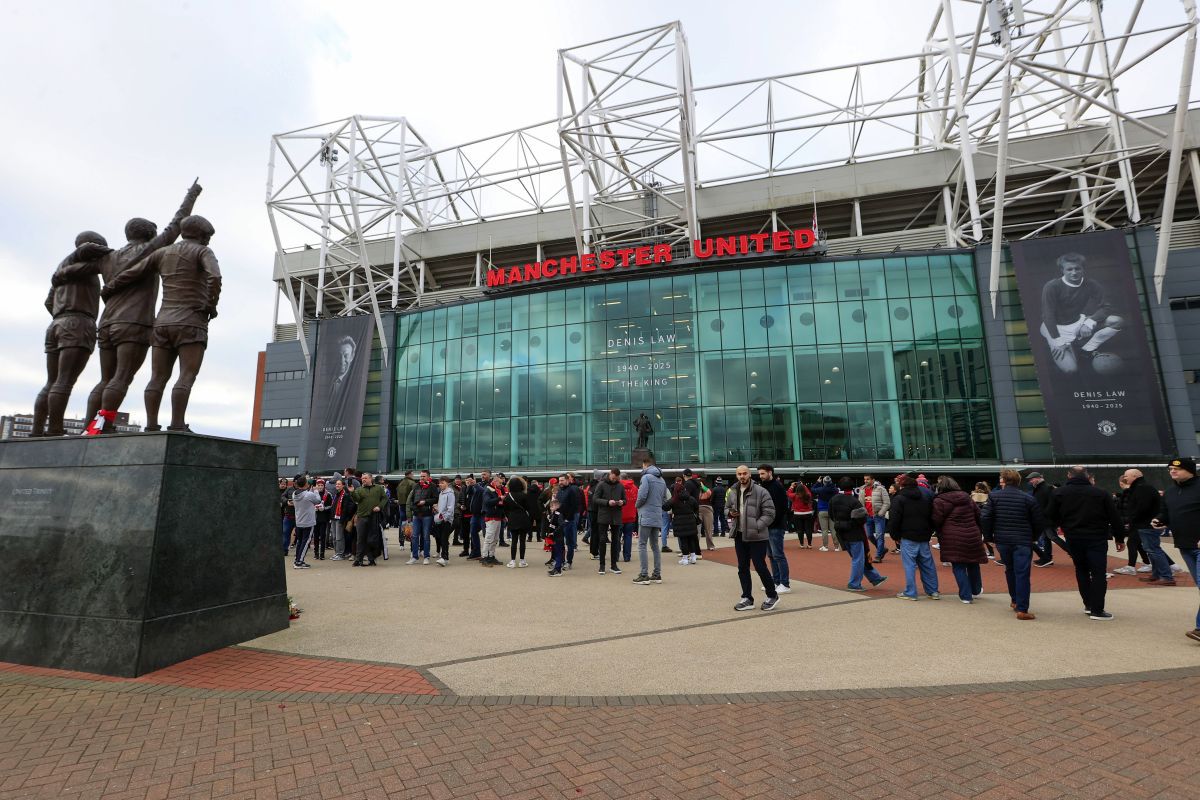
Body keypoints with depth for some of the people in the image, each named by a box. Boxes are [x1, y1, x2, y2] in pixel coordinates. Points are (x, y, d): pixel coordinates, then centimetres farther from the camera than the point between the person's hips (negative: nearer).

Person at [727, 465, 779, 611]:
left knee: (760, 567, 0)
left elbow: (769, 514, -12)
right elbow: (726, 508, 20)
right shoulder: (733, 492, 7)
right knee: (742, 568, 11)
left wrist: (756, 527, -19)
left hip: (756, 537, -6)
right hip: (739, 535, 6)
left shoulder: (761, 492, -11)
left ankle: (772, 596, 22)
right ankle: (747, 599, 23)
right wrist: (730, 513, -3)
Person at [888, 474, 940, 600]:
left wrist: (896, 536, 1)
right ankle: (933, 591, 20)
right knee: (927, 564, 13)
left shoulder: (899, 499, -7)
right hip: (924, 538, 6)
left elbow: (893, 520, -11)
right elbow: (932, 517, 13)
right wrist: (929, 534, 16)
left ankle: (910, 593, 2)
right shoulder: (926, 498, 12)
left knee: (909, 565, -1)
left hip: (908, 538, -6)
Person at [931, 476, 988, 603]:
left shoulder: (940, 501, -9)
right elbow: (979, 516, 15)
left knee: (959, 567, 3)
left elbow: (936, 521, -10)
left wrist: (940, 535, 9)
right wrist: (979, 533, 23)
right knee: (973, 564, 22)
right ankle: (976, 590, 39)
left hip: (953, 539, -6)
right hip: (972, 536, 6)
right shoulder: (967, 497, 11)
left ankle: (966, 596, 6)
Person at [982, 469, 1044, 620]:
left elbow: (986, 518, -7)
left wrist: (989, 537, 4)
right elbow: (1039, 522, -1)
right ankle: (1022, 609, -3)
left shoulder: (994, 496, -1)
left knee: (1010, 570, 21)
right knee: (1022, 574, -1)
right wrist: (1033, 537, 15)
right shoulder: (1028, 498, -1)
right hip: (1023, 541, -1)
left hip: (1002, 540, 2)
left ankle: (1014, 600, 33)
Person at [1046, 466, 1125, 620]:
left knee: (1081, 570, 17)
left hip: (1073, 538, 1)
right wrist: (1120, 538, 10)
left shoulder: (1059, 493, 0)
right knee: (1098, 573, 2)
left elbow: (1051, 518, 2)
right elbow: (1114, 517, 2)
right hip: (1097, 538, -1)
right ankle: (1097, 610, 0)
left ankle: (1088, 604, 21)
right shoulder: (1100, 492, 0)